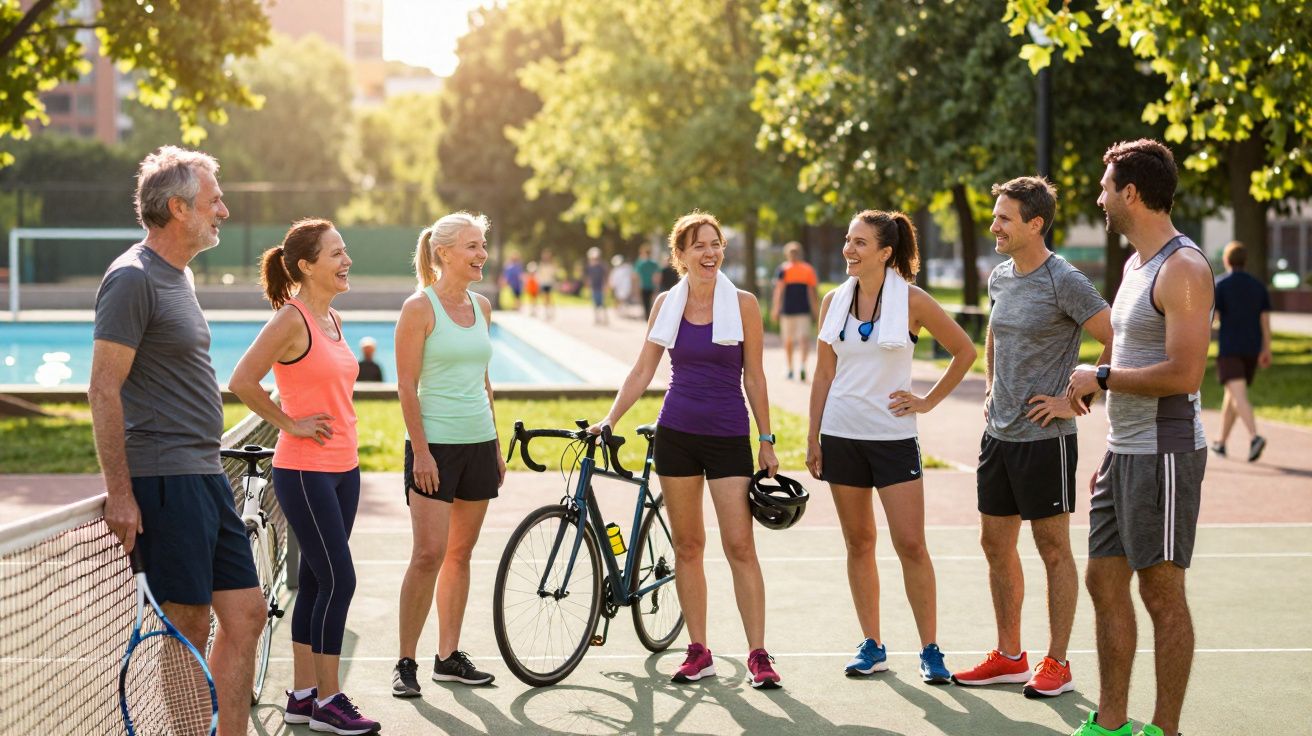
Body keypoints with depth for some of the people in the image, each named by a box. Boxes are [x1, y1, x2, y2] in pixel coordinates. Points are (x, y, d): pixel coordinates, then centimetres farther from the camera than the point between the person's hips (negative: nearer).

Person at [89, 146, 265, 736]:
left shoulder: (177, 276, 17)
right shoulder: (133, 278, -12)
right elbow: (103, 390, -16)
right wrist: (119, 492, -19)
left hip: (204, 477, 10)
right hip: (164, 483, -10)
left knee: (245, 615, 9)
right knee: (187, 630, -4)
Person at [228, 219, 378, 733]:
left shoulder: (332, 318, 11)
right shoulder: (291, 320, -15)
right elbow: (241, 381, -20)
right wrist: (289, 423, -13)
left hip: (342, 468, 8)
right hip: (305, 471, -8)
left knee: (317, 581, 11)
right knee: (338, 580, -7)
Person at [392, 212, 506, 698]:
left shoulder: (481, 306, 11)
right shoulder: (419, 307, -8)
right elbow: (407, 385, -10)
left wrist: (496, 446, 16)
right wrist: (421, 451, -15)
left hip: (479, 443, 6)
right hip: (435, 444, -6)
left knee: (461, 553, 10)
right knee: (429, 554, -10)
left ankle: (449, 657, 17)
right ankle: (406, 663, -2)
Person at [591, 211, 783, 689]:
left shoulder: (742, 304, -2)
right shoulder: (666, 304, 4)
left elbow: (753, 376, 1)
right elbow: (642, 371, 8)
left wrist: (767, 441, 1)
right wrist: (609, 420, -1)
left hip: (729, 435, -2)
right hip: (676, 434, 3)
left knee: (740, 546, -7)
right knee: (687, 544, 6)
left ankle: (758, 654, -2)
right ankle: (698, 652, 13)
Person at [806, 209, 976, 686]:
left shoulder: (911, 301, -6)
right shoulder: (834, 301, 5)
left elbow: (965, 351, 3)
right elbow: (824, 375, 9)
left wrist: (929, 400, -1)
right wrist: (813, 439, 6)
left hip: (893, 436, -3)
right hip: (841, 436, 3)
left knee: (911, 545, -7)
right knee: (858, 543, 7)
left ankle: (930, 650, 2)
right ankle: (871, 647, 15)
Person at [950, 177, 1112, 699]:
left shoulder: (1063, 281, -14)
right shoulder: (1000, 278, 9)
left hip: (1044, 437, -8)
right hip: (998, 434, 8)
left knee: (1053, 549, 1)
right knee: (996, 545, 11)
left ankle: (1057, 665, 9)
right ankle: (1009, 658, 22)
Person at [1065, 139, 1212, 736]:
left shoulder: (1182, 269, -16)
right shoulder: (1136, 264, 15)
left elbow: (1183, 375, -24)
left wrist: (1101, 378, -14)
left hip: (1164, 453, -10)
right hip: (1125, 452, 10)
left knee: (1161, 592, -2)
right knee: (1105, 582, 11)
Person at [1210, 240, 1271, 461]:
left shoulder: (1219, 284, -6)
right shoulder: (1258, 286, 8)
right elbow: (1266, 320, 4)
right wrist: (1267, 350, 7)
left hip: (1229, 350, -5)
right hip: (1252, 350, 5)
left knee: (1239, 397, -15)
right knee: (1232, 394, 20)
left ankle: (1254, 437, -37)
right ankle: (1221, 442, 27)